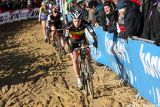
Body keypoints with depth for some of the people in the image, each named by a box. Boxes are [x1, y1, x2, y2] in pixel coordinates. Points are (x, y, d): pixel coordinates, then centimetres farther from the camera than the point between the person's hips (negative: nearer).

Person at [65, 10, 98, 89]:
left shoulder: (85, 23, -30)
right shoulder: (69, 26, -32)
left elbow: (92, 32, -36)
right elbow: (66, 37, -32)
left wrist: (95, 41, -51)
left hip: (82, 39, 2)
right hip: (73, 42, -2)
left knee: (87, 50, -23)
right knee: (75, 59, -14)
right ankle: (78, 79, -8)